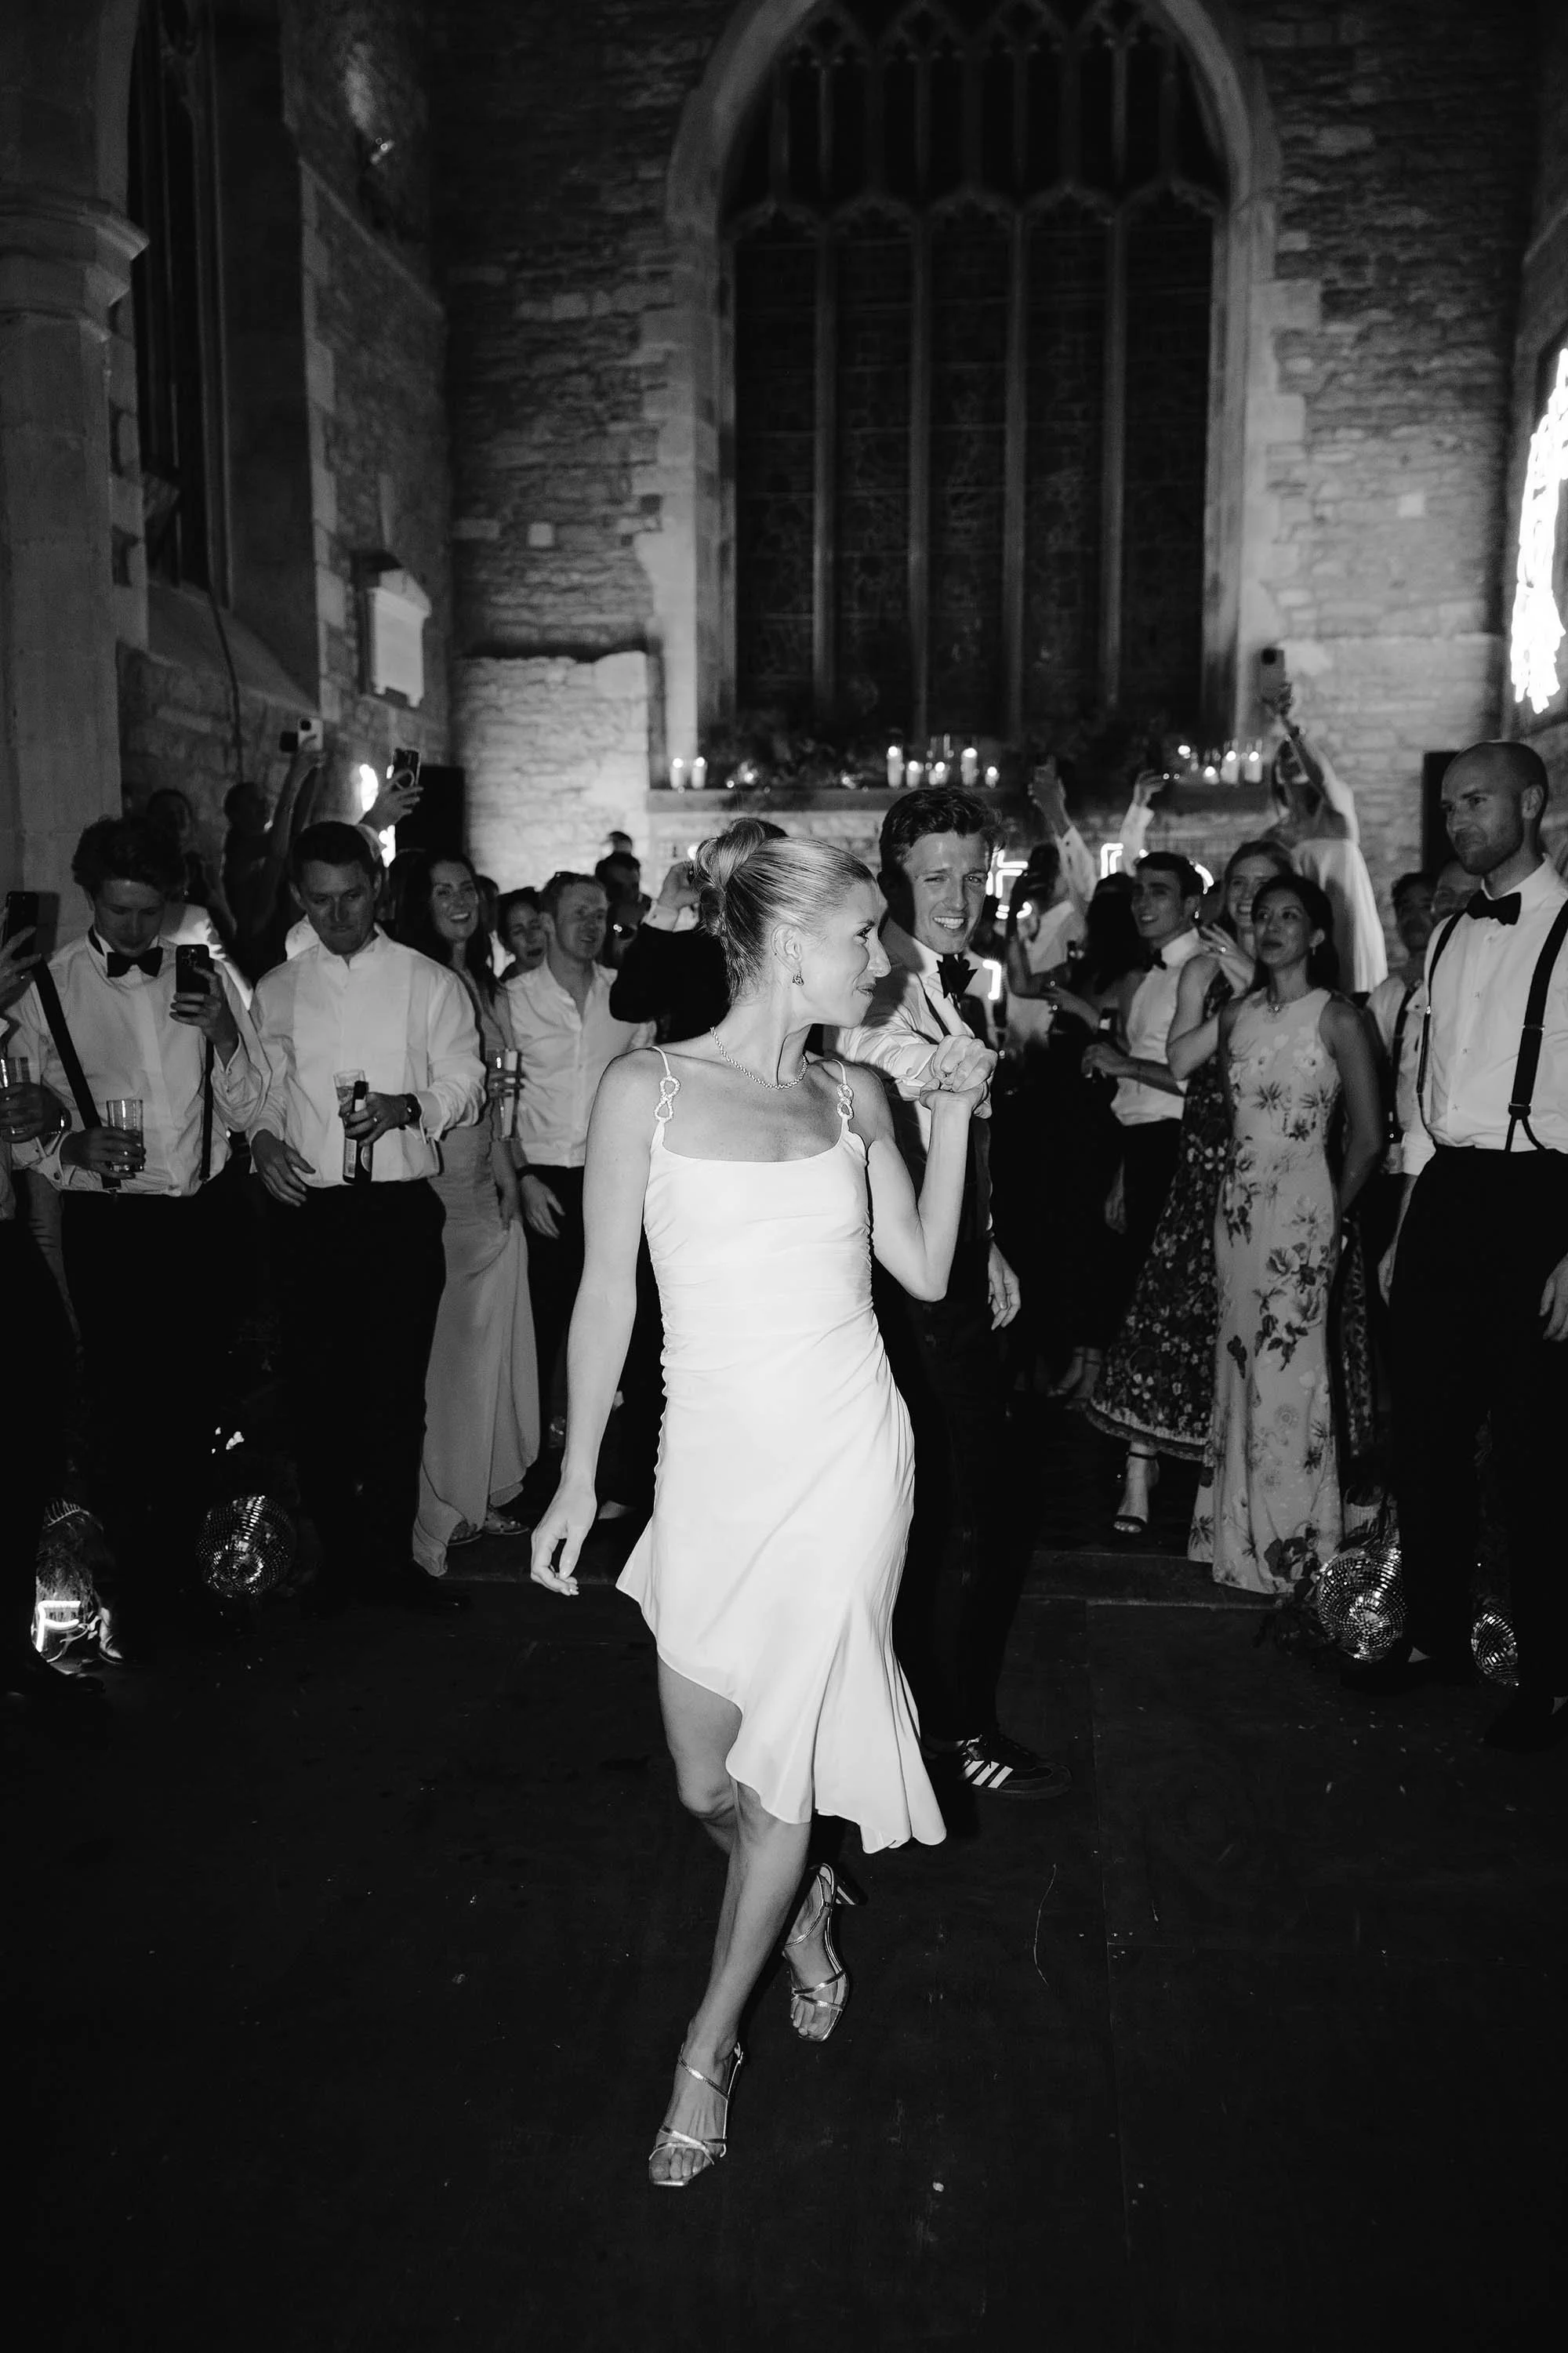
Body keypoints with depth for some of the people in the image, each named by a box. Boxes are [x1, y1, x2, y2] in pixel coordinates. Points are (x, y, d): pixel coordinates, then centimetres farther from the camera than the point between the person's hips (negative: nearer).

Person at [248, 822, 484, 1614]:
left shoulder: (429, 982, 6)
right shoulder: (276, 991, 12)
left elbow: (464, 1082, 2)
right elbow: (264, 1091, 15)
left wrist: (407, 1106, -16)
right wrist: (263, 1138, -6)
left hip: (400, 1209, -2)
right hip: (305, 1210, 2)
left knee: (396, 1385, 0)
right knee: (316, 1384, 6)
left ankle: (388, 1557, 12)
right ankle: (336, 1552, 20)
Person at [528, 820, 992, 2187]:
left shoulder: (856, 1096, 4)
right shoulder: (648, 1090, -4)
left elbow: (926, 1273, 6)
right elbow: (608, 1294, 0)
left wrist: (954, 1112, -1)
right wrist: (579, 1477, 2)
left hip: (848, 1457, 1)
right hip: (715, 1461, -1)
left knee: (782, 1766, 4)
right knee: (707, 1786, 9)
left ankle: (708, 2048, 27)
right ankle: (802, 1908, 44)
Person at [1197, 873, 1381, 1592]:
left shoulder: (1338, 1018, -7)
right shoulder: (1234, 1014, 9)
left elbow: (1367, 1136, -4)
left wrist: (1331, 1213, 0)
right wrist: (1234, 1185, 7)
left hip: (1301, 1206, -5)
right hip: (1236, 1201, 5)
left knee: (1287, 1370, -2)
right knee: (1239, 1361, 9)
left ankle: (1290, 1536, 13)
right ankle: (1242, 1527, 21)